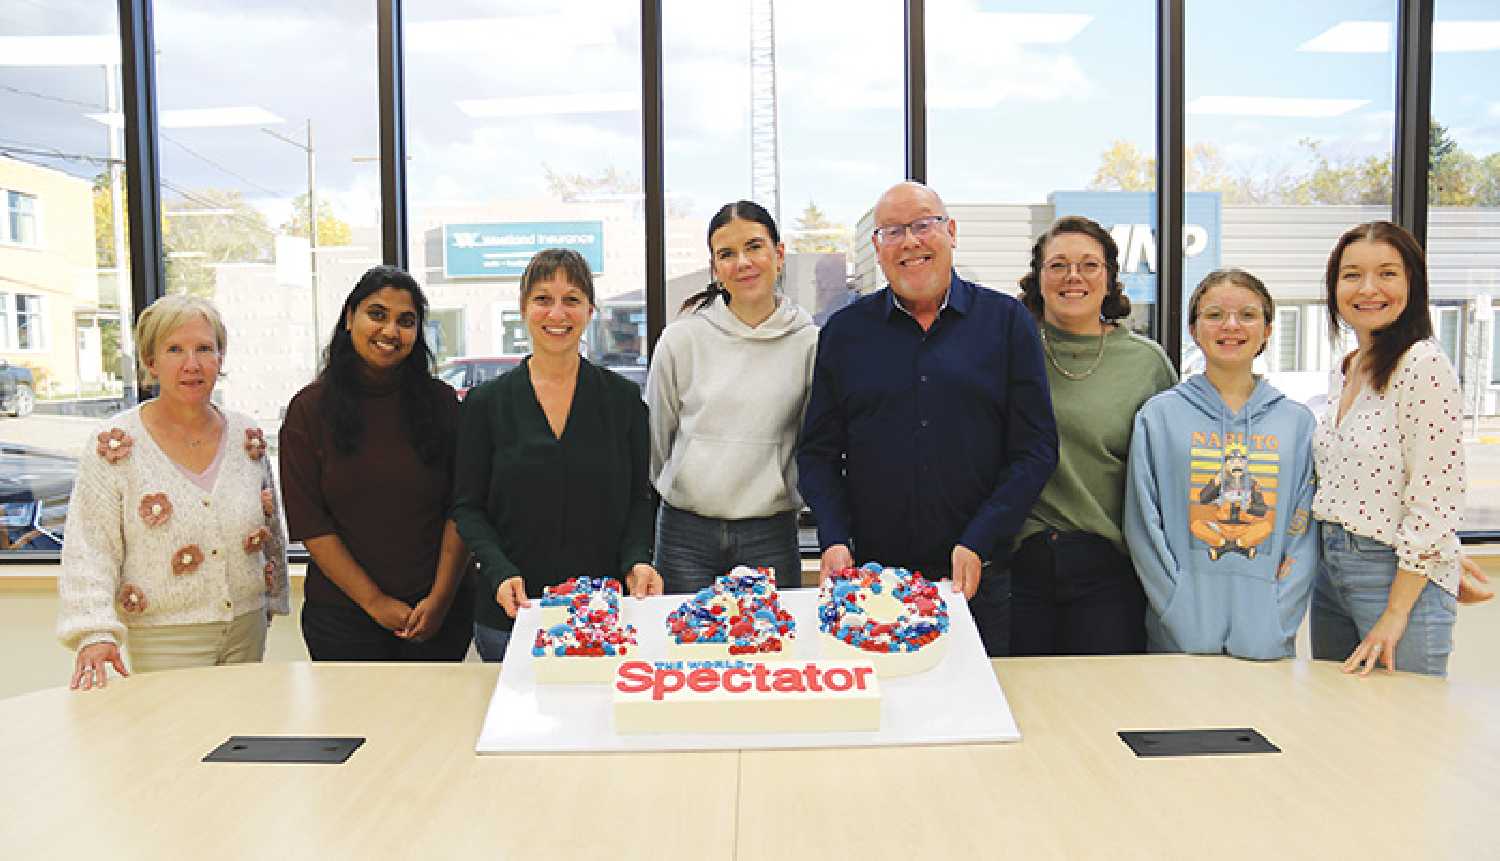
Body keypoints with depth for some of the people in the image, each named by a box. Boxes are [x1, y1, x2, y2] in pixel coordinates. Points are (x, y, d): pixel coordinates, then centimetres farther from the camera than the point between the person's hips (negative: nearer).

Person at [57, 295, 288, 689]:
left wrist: (272, 599, 16)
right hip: (163, 641, -4)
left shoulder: (248, 437, 3)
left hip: (247, 630, 4)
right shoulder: (116, 445, -8)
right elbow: (89, 548, -11)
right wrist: (95, 634, -21)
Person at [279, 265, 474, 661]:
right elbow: (308, 523, -6)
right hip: (341, 611, -1)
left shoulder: (441, 402, 0)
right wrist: (375, 601, -10)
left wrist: (441, 598, -11)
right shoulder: (309, 408, -2)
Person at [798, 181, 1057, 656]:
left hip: (979, 580, 0)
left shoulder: (1006, 321, 1)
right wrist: (834, 540, -8)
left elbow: (1036, 448, -1)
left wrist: (977, 543, -11)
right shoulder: (845, 330, 5)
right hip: (869, 577, 1)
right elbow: (818, 451, 7)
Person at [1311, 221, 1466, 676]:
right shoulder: (1344, 372, 10)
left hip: (1401, 575, -8)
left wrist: (1395, 614, -18)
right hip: (1331, 567, 8)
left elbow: (1435, 505, -18)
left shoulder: (1424, 365, -15)